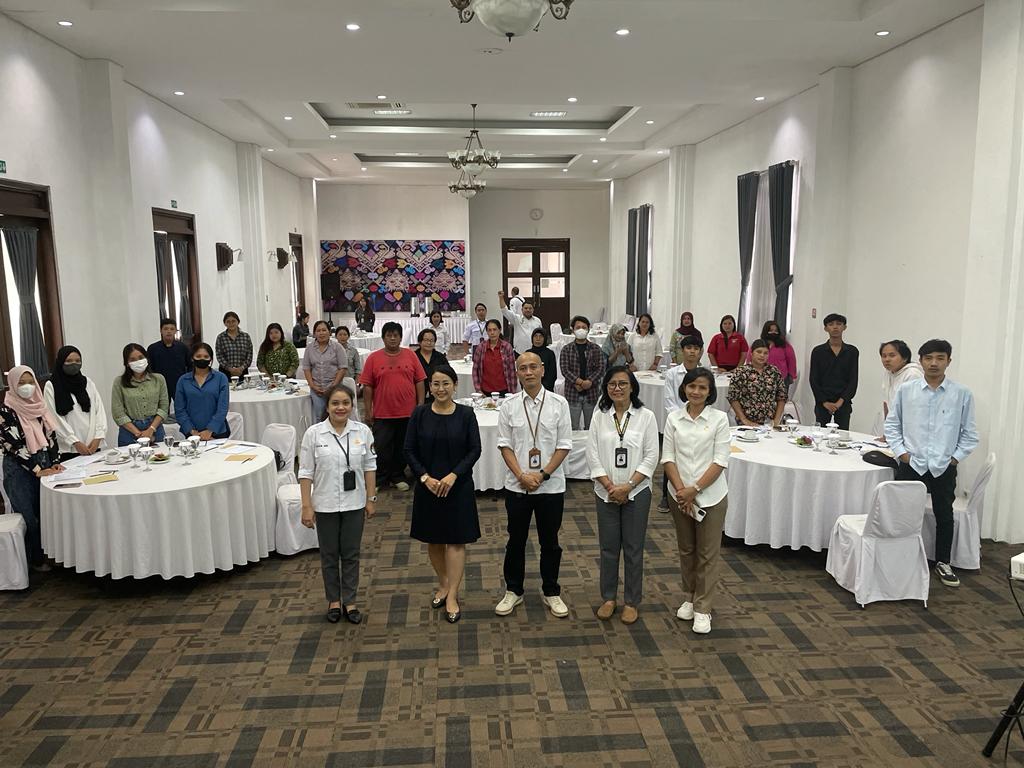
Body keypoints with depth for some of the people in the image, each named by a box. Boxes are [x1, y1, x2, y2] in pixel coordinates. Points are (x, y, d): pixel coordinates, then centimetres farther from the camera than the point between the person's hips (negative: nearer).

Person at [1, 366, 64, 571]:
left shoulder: (38, 406, 6)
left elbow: (51, 435, 9)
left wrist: (55, 462, -1)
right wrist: (37, 470, -16)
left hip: (44, 467, 5)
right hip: (20, 470, -5)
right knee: (30, 516, 3)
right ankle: (35, 559, 17)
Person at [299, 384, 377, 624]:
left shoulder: (363, 431, -5)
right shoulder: (313, 433, -10)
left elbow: (369, 467, 3)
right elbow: (306, 472, -6)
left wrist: (371, 498, 2)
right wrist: (306, 506, -9)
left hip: (354, 503, 1)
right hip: (325, 505, -1)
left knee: (351, 554, 11)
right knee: (329, 555, 13)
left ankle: (349, 601, 25)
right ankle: (333, 600, 30)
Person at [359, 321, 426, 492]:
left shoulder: (410, 356, 3)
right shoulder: (374, 358, -1)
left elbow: (419, 381, 5)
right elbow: (367, 386, 0)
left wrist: (421, 405, 0)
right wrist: (368, 411, -3)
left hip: (408, 413, 2)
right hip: (382, 414, -1)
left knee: (403, 447, 12)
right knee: (382, 449, 3)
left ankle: (398, 477, 28)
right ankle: (380, 480, 17)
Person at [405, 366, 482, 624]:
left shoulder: (466, 414, -6)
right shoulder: (420, 414, -3)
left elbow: (475, 450, -6)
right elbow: (409, 450, -1)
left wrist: (453, 475, -16)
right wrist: (425, 477, -13)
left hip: (459, 486, -2)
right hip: (428, 485, 2)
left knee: (456, 540, 1)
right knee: (433, 539, 13)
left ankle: (452, 596, 10)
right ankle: (443, 585, 34)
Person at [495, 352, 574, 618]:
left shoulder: (559, 404, -6)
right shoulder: (509, 407, -2)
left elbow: (564, 445, -5)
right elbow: (505, 445, -1)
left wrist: (543, 474, -13)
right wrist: (522, 476, -12)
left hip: (551, 485, -1)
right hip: (517, 485, 1)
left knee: (550, 541, 12)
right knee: (516, 540, 12)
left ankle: (551, 592, 29)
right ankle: (513, 590, 29)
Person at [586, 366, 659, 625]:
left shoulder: (646, 416, -5)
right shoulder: (599, 417, 0)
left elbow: (651, 457, -7)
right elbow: (592, 455, -2)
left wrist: (627, 486, -14)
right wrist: (610, 486, -12)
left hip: (637, 492, -1)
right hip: (606, 493, 2)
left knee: (633, 548, 7)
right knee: (608, 547, 10)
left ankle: (632, 602, 21)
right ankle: (608, 598, 26)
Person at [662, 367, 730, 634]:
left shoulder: (719, 419, -7)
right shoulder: (674, 418, 0)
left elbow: (720, 461, -10)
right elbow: (668, 457, -2)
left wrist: (695, 489, -16)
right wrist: (681, 490, -13)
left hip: (711, 495, -2)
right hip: (680, 495, 2)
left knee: (708, 554, 5)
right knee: (686, 550, 16)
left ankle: (703, 609, 16)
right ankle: (689, 599, 33)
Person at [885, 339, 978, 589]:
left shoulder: (962, 394, -2)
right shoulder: (906, 390, 0)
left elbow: (969, 433, 4)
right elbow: (892, 425, 7)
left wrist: (954, 458, -2)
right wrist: (901, 453, -1)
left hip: (944, 468, 0)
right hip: (911, 465, 0)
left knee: (944, 516, 12)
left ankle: (943, 563, 29)